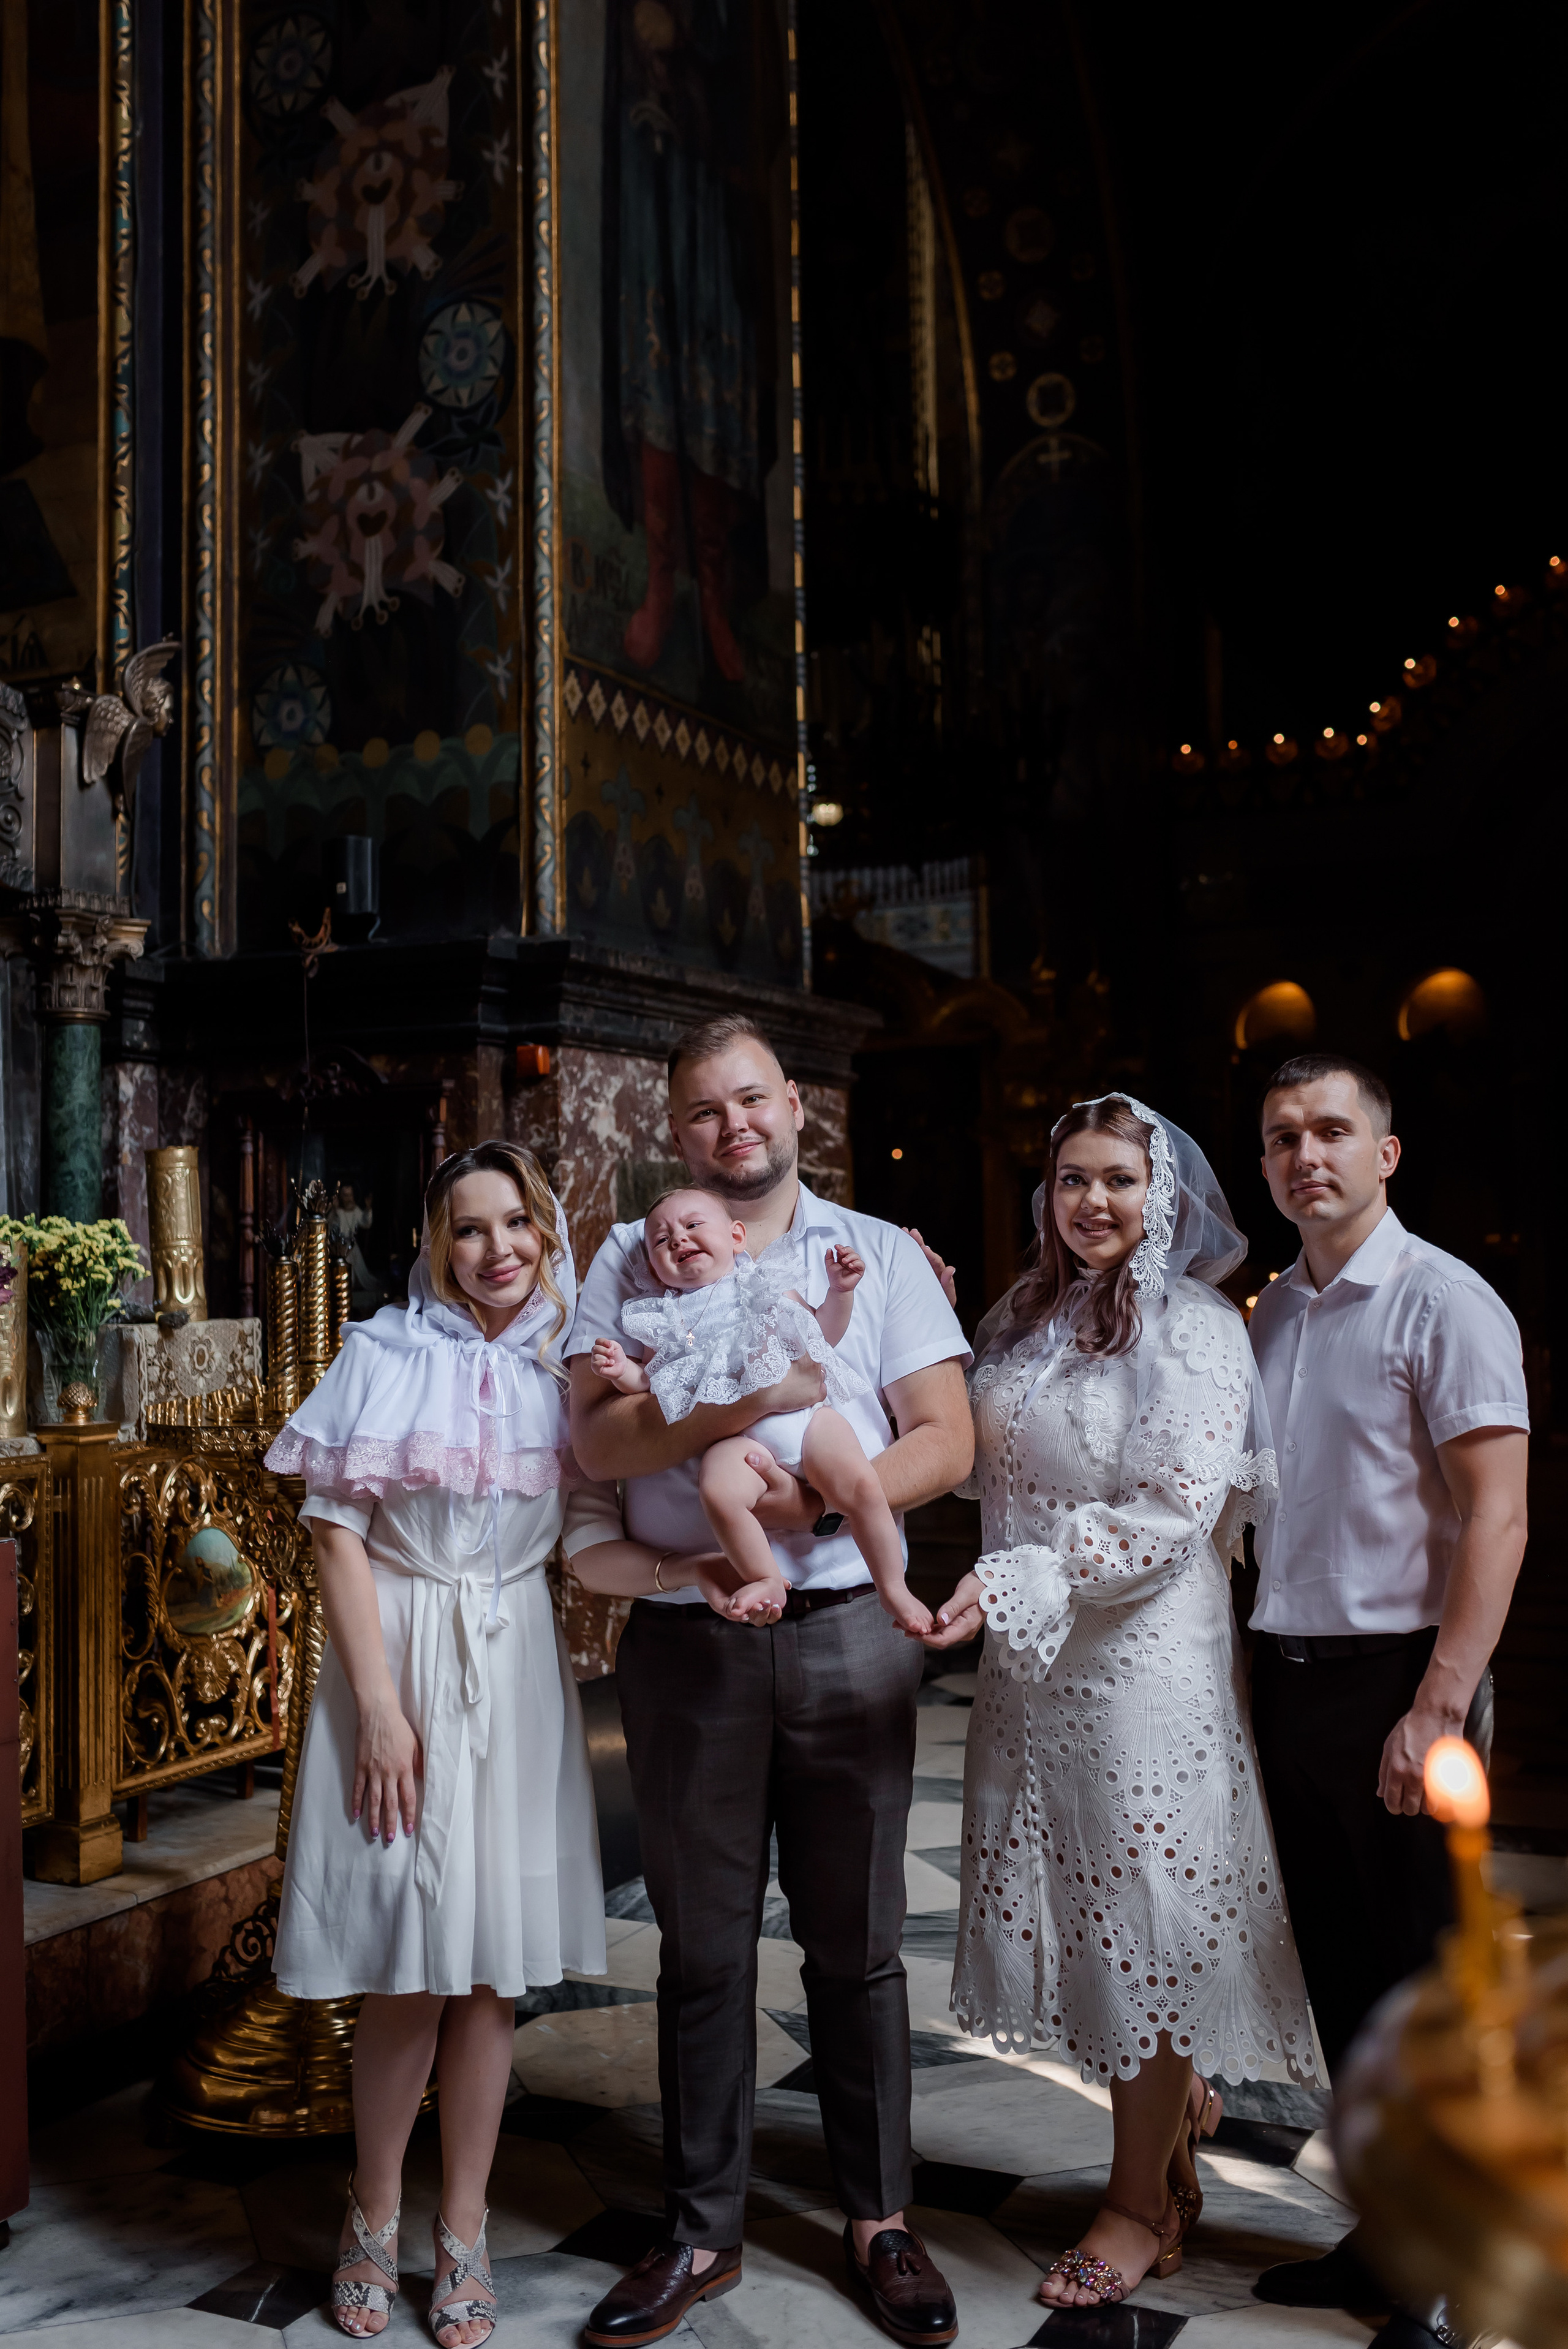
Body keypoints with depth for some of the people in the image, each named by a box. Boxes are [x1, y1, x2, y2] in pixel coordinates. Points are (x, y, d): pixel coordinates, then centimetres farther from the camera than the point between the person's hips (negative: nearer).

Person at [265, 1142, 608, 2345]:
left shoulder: (568, 1366, 6)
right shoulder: (387, 1355, -5)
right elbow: (335, 1526, -8)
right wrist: (377, 1702, -13)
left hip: (521, 1666, 3)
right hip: (405, 1657, -3)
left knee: (494, 1964, 7)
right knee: (408, 1970, 2)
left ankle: (464, 2232, 22)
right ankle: (375, 2221, 24)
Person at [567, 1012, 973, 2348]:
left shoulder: (880, 1255, 7)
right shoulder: (631, 1260, 7)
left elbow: (947, 1442, 0)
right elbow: (597, 1439, -5)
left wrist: (815, 1500, -15)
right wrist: (743, 1399, -19)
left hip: (848, 1628, 0)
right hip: (686, 1638, 1)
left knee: (856, 1944, 10)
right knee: (703, 1948, 11)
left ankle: (879, 2221, 26)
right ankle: (703, 2234, 25)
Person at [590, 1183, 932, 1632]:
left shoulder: (768, 1286, 19)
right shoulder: (669, 1319, 20)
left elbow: (824, 1335, 19)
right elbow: (651, 1380, 19)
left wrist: (840, 1290, 5)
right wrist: (622, 1370, 0)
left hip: (805, 1413, 1)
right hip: (738, 1434, 0)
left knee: (860, 1485, -20)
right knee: (718, 1492, -32)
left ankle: (893, 1588, -2)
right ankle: (765, 1579, -10)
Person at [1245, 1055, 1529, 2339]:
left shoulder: (1443, 1301, -9)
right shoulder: (1269, 1314, 11)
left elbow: (1497, 1520, -15)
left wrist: (1436, 1709, -20)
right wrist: (1250, 1670, 8)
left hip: (1398, 1676, -6)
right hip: (1288, 1676, 6)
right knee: (1341, 1972, 14)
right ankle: (1384, 2240, 29)